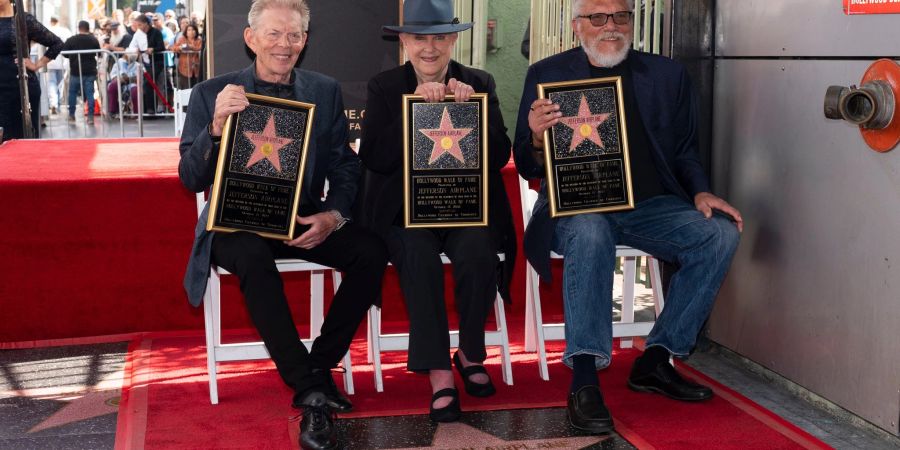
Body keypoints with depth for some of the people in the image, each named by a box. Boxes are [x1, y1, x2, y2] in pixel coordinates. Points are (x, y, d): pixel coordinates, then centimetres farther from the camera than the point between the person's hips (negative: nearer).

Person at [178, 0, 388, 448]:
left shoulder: (325, 91, 7)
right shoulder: (211, 93, 0)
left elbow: (345, 167, 7)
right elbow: (191, 179, -5)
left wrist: (334, 215, -14)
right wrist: (217, 127, -23)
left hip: (305, 219, 3)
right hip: (236, 221, -3)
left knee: (372, 251, -23)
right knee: (253, 256, -37)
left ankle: (319, 366, -5)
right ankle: (310, 392, -28)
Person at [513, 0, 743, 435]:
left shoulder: (667, 74, 11)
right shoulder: (547, 74, 4)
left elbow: (685, 150, 17)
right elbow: (528, 167, 2)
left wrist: (700, 192, -4)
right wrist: (537, 139, -21)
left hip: (648, 204, 4)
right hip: (577, 206, -3)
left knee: (721, 233, -19)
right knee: (589, 234, -36)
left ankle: (656, 361, -9)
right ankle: (584, 382, -32)